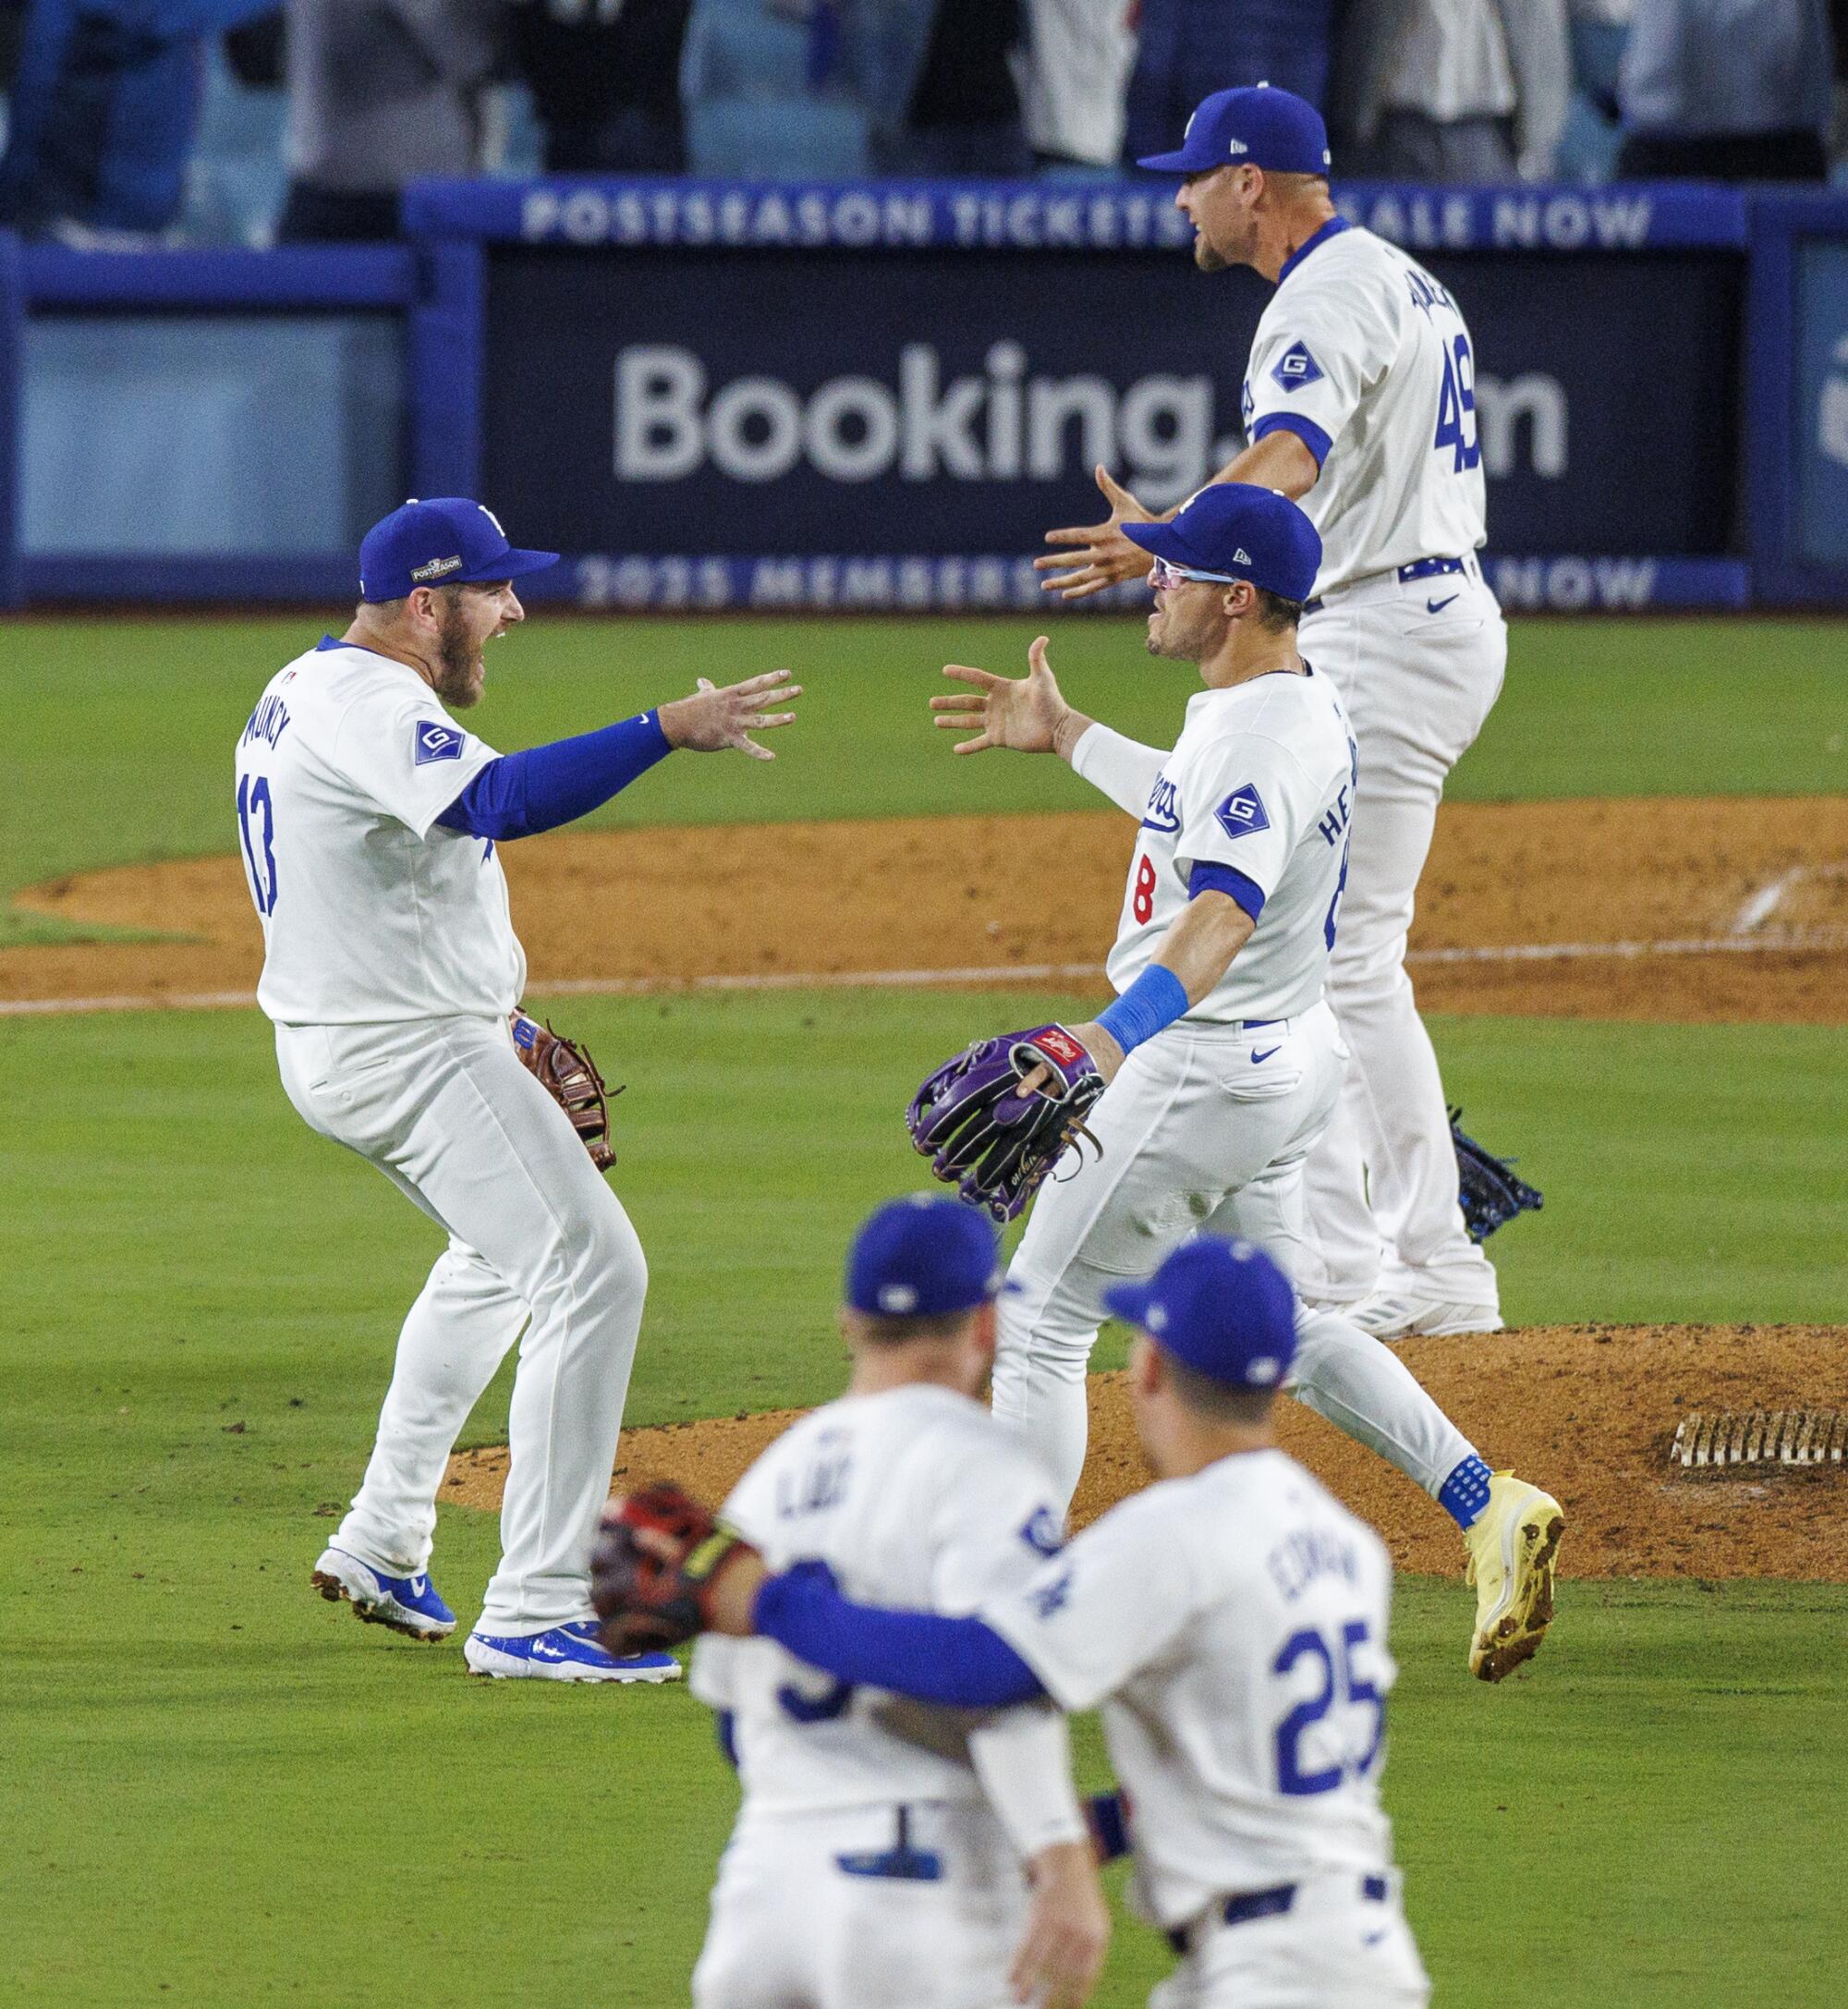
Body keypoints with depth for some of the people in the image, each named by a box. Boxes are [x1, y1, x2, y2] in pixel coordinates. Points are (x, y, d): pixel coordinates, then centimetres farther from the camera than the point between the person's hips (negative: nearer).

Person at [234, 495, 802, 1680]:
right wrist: (667, 733, -42)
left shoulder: (307, 690, 14)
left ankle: (382, 1544, 36)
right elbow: (498, 801, -38)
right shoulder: (370, 705, -20)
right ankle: (534, 1616, -20)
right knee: (593, 1270, -15)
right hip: (410, 1054, -11)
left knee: (500, 1258, 32)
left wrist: (496, 1022, 21)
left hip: (332, 1044, 11)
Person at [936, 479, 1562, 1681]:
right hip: (1289, 1054, 10)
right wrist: (1066, 737, 32)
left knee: (1039, 1322, 1)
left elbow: (1222, 912, -43)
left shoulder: (1262, 736, -26)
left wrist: (1112, 1036, -58)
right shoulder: (1299, 704, 6)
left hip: (1204, 1069, -10)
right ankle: (1489, 1509, 10)